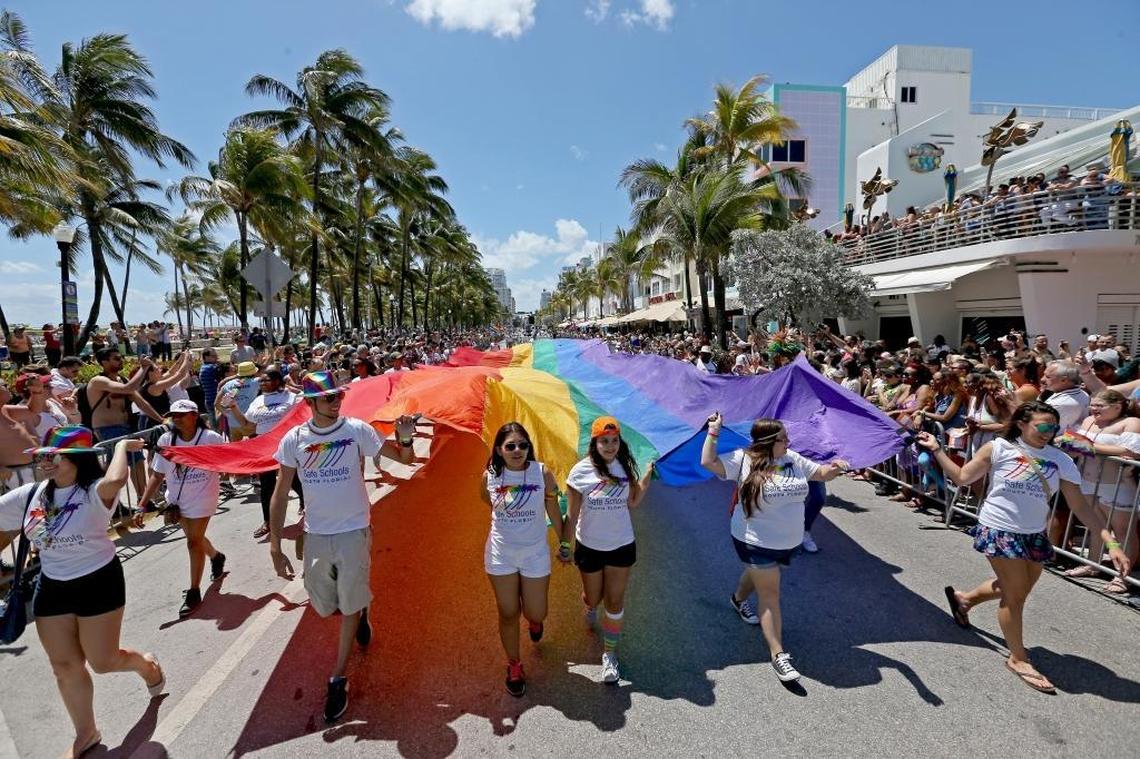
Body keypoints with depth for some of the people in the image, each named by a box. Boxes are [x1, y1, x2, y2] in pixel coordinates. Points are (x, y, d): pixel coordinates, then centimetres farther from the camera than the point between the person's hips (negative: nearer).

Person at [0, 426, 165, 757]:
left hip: (98, 583, -6)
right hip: (52, 588, 6)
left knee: (102, 662, 5)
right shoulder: (29, 495, -2)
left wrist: (122, 446, -32)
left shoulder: (94, 492, -22)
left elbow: (115, 479, -46)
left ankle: (145, 664, 41)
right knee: (65, 666, 14)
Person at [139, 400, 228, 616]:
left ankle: (194, 592, 8)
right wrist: (142, 504, -5)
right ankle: (216, 557, 51)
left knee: (194, 542, -5)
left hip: (201, 499, -5)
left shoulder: (211, 438, -14)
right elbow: (157, 476, -1)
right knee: (195, 538, 20)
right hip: (177, 499, 5)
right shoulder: (166, 440, -5)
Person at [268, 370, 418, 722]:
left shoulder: (357, 430, -11)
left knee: (349, 606, 4)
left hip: (354, 531, -3)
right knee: (323, 605, 14)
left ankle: (338, 680, 22)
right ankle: (361, 613, 48)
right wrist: (275, 546, -2)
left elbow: (403, 458, -8)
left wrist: (404, 438, -31)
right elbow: (280, 495, 0)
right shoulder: (294, 439, -6)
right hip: (316, 534, 3)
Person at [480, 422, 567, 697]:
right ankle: (514, 666, 35)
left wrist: (564, 544, 5)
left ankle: (534, 621, 49)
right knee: (508, 614, 11)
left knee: (536, 614, 9)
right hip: (501, 555, 1)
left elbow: (554, 512, -3)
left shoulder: (542, 473, -16)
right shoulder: (490, 475, -12)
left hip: (535, 554, 0)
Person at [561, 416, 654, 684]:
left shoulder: (625, 467, -8)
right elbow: (571, 515, -10)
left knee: (615, 603, 6)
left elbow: (632, 503, -3)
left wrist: (648, 475, -12)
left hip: (621, 546, 1)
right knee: (593, 597, 20)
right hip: (589, 547, -1)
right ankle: (590, 608, 57)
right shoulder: (581, 472, -17)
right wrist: (566, 545, -5)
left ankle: (609, 654, 25)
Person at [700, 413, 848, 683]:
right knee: (771, 595, -2)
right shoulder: (743, 460, -18)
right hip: (756, 543, -6)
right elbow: (708, 462, -25)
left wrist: (835, 468, -13)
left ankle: (738, 599, 59)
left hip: (788, 541, 6)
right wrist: (713, 432, -27)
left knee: (760, 575, 28)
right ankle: (778, 655, 6)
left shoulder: (794, 459, -1)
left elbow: (821, 474, 8)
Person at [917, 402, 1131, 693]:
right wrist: (936, 449, -9)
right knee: (1016, 594, 1)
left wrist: (1111, 542, -8)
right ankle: (1018, 658, 21)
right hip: (999, 530, -5)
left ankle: (964, 598, 45)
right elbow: (962, 477, -5)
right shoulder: (998, 448, -12)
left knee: (1018, 590, 19)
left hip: (1035, 535, 5)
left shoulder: (1061, 461, -3)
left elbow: (1081, 507, -1)